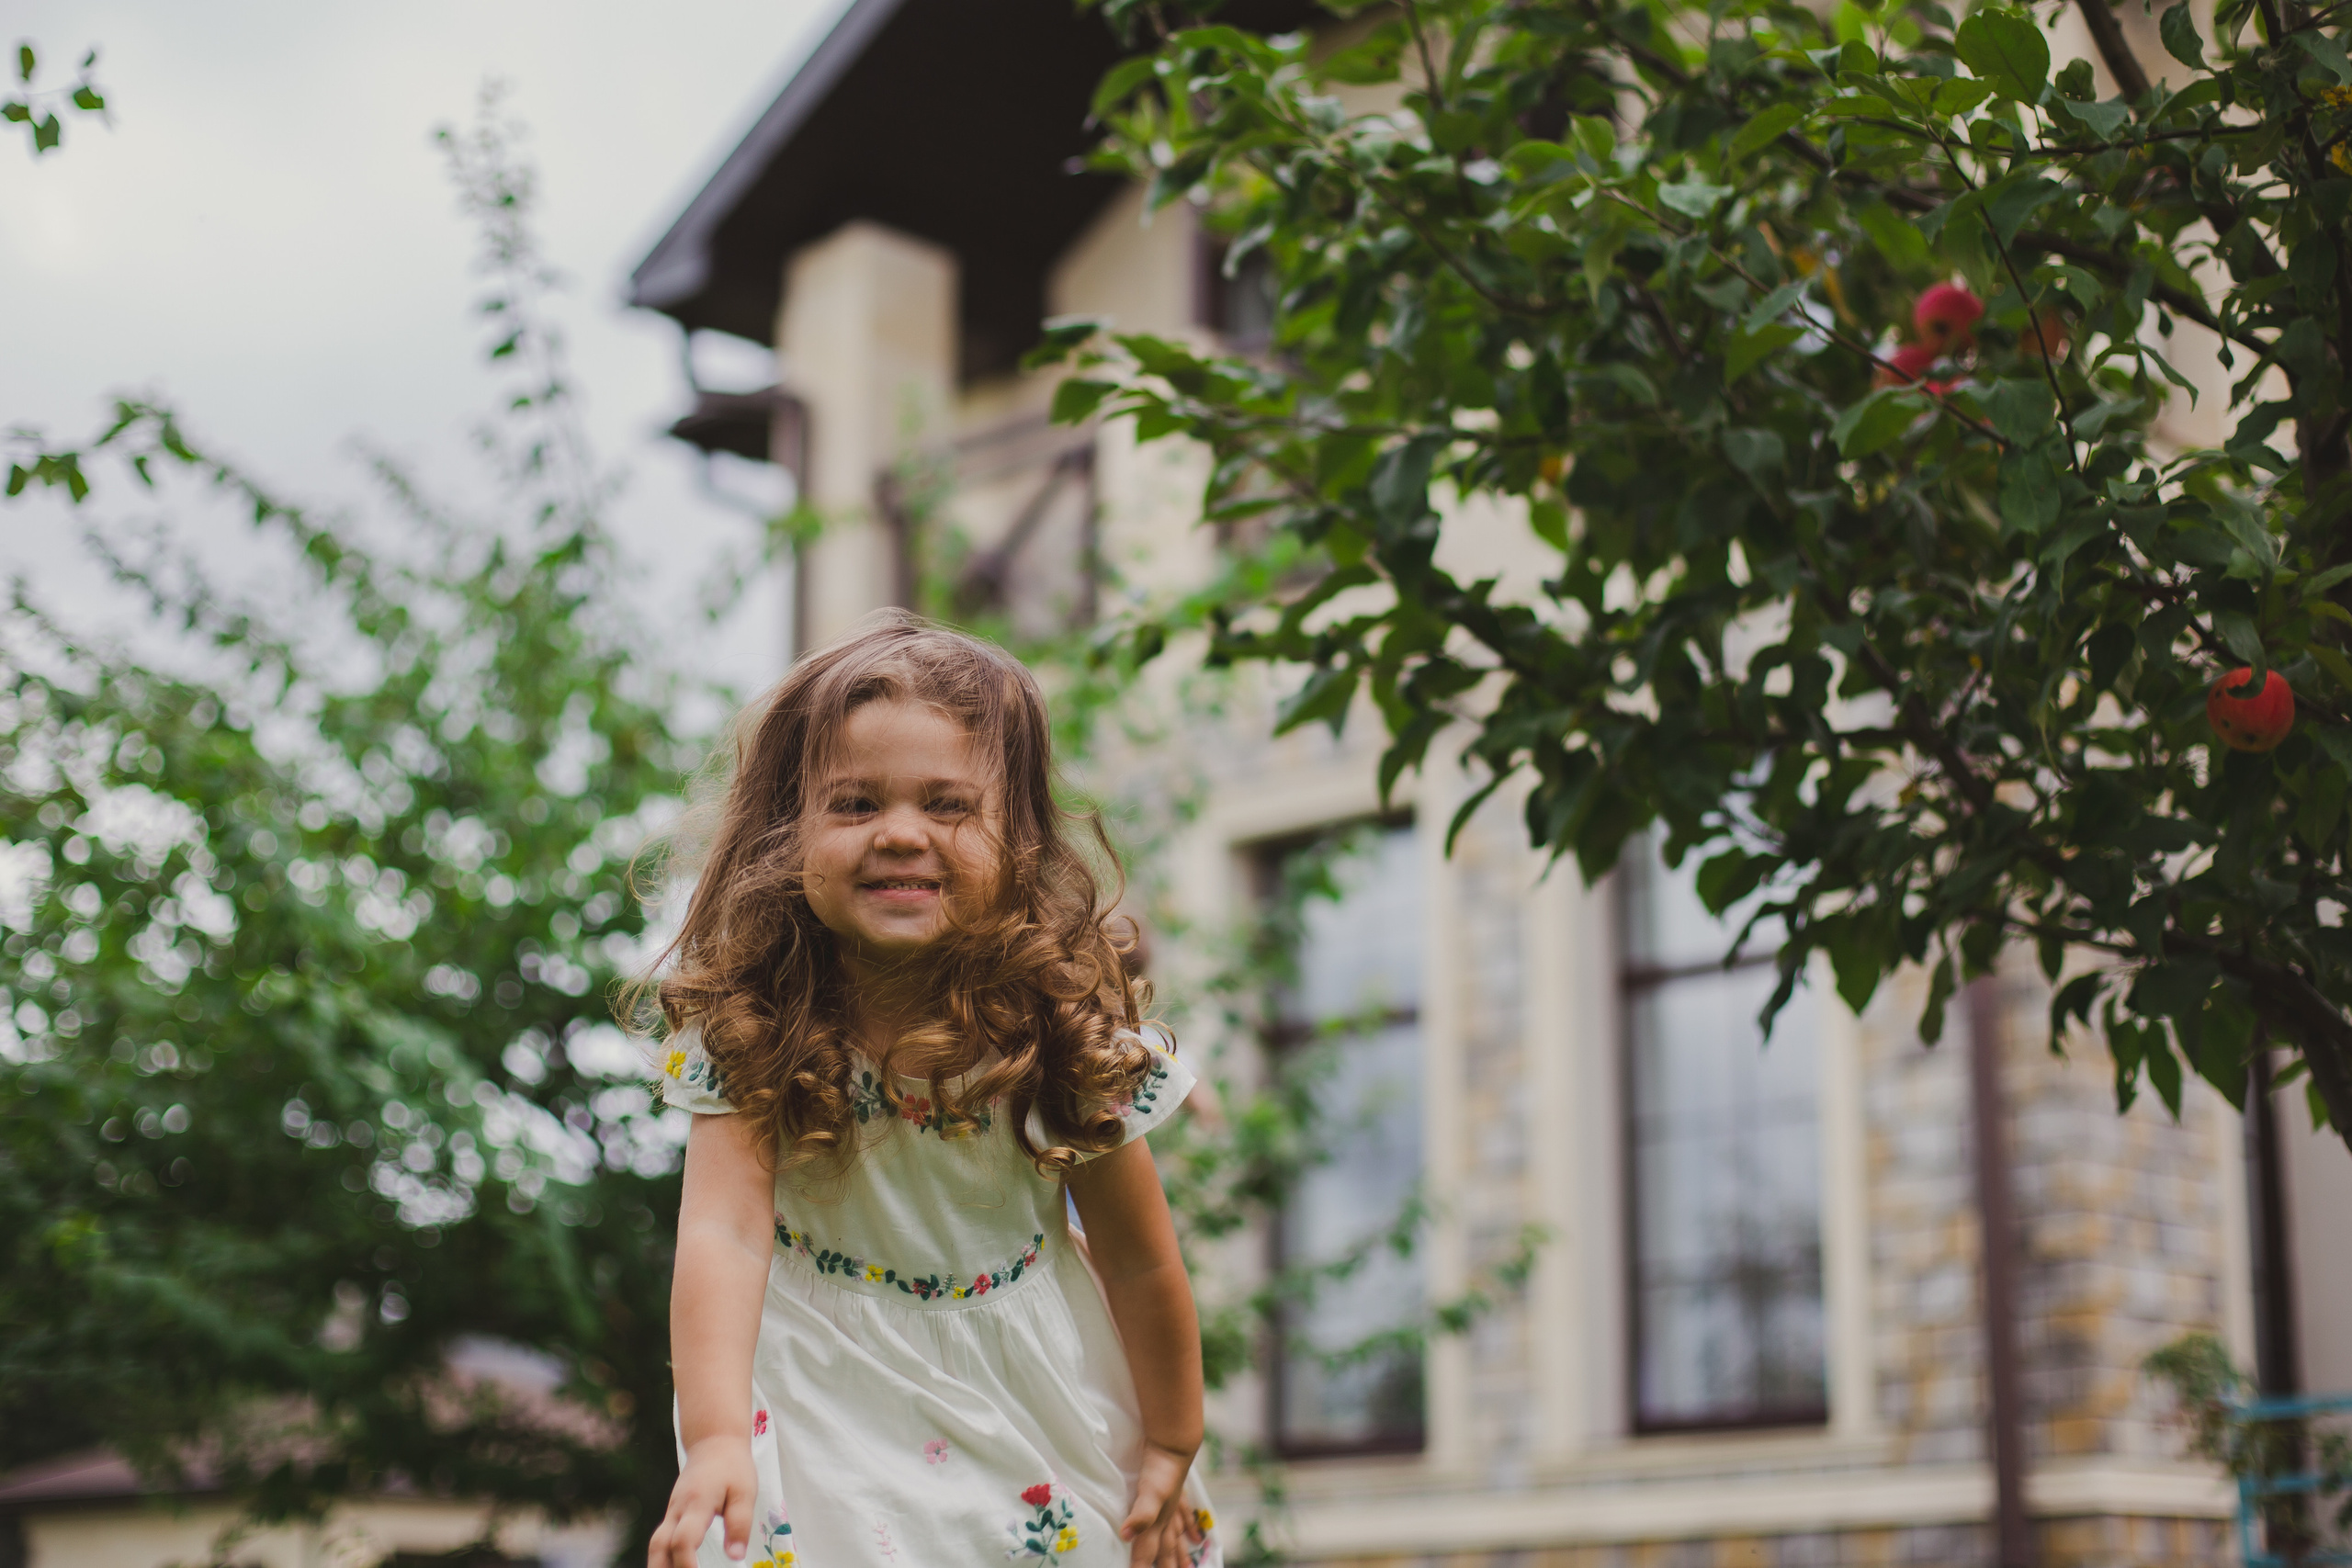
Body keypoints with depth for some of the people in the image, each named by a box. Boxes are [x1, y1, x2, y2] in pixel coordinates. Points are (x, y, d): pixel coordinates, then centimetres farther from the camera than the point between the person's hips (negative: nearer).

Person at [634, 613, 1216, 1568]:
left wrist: (1170, 1450, 0)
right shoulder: (743, 1017, -20)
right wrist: (717, 1441, -44)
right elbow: (724, 1230, -30)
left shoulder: (1063, 1020, -18)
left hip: (1033, 1387, 1)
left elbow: (1142, 1264, -8)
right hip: (826, 1385, -1)